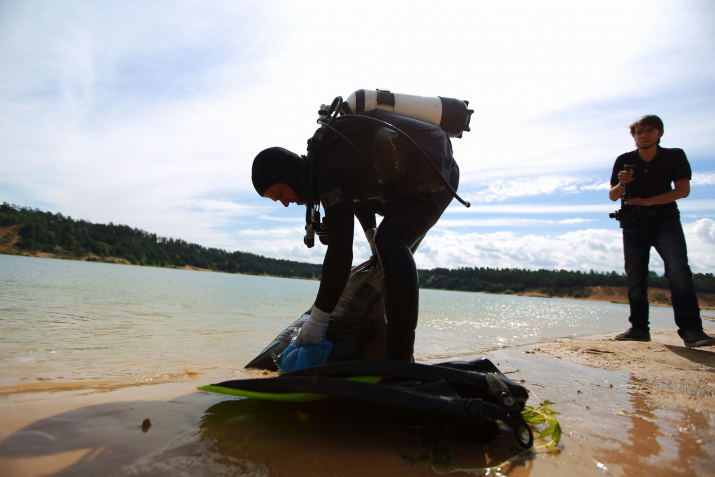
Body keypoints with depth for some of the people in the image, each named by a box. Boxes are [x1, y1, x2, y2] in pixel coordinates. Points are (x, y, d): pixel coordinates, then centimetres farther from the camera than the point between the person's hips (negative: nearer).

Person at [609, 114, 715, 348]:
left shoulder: (675, 156, 1)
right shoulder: (624, 161, 3)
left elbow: (683, 189, -7)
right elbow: (612, 196, 4)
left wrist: (648, 201, -17)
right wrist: (622, 183, -17)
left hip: (665, 221, -2)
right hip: (633, 225, 2)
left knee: (678, 270, -20)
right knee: (635, 278, 1)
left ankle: (691, 330, -21)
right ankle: (639, 328, 11)